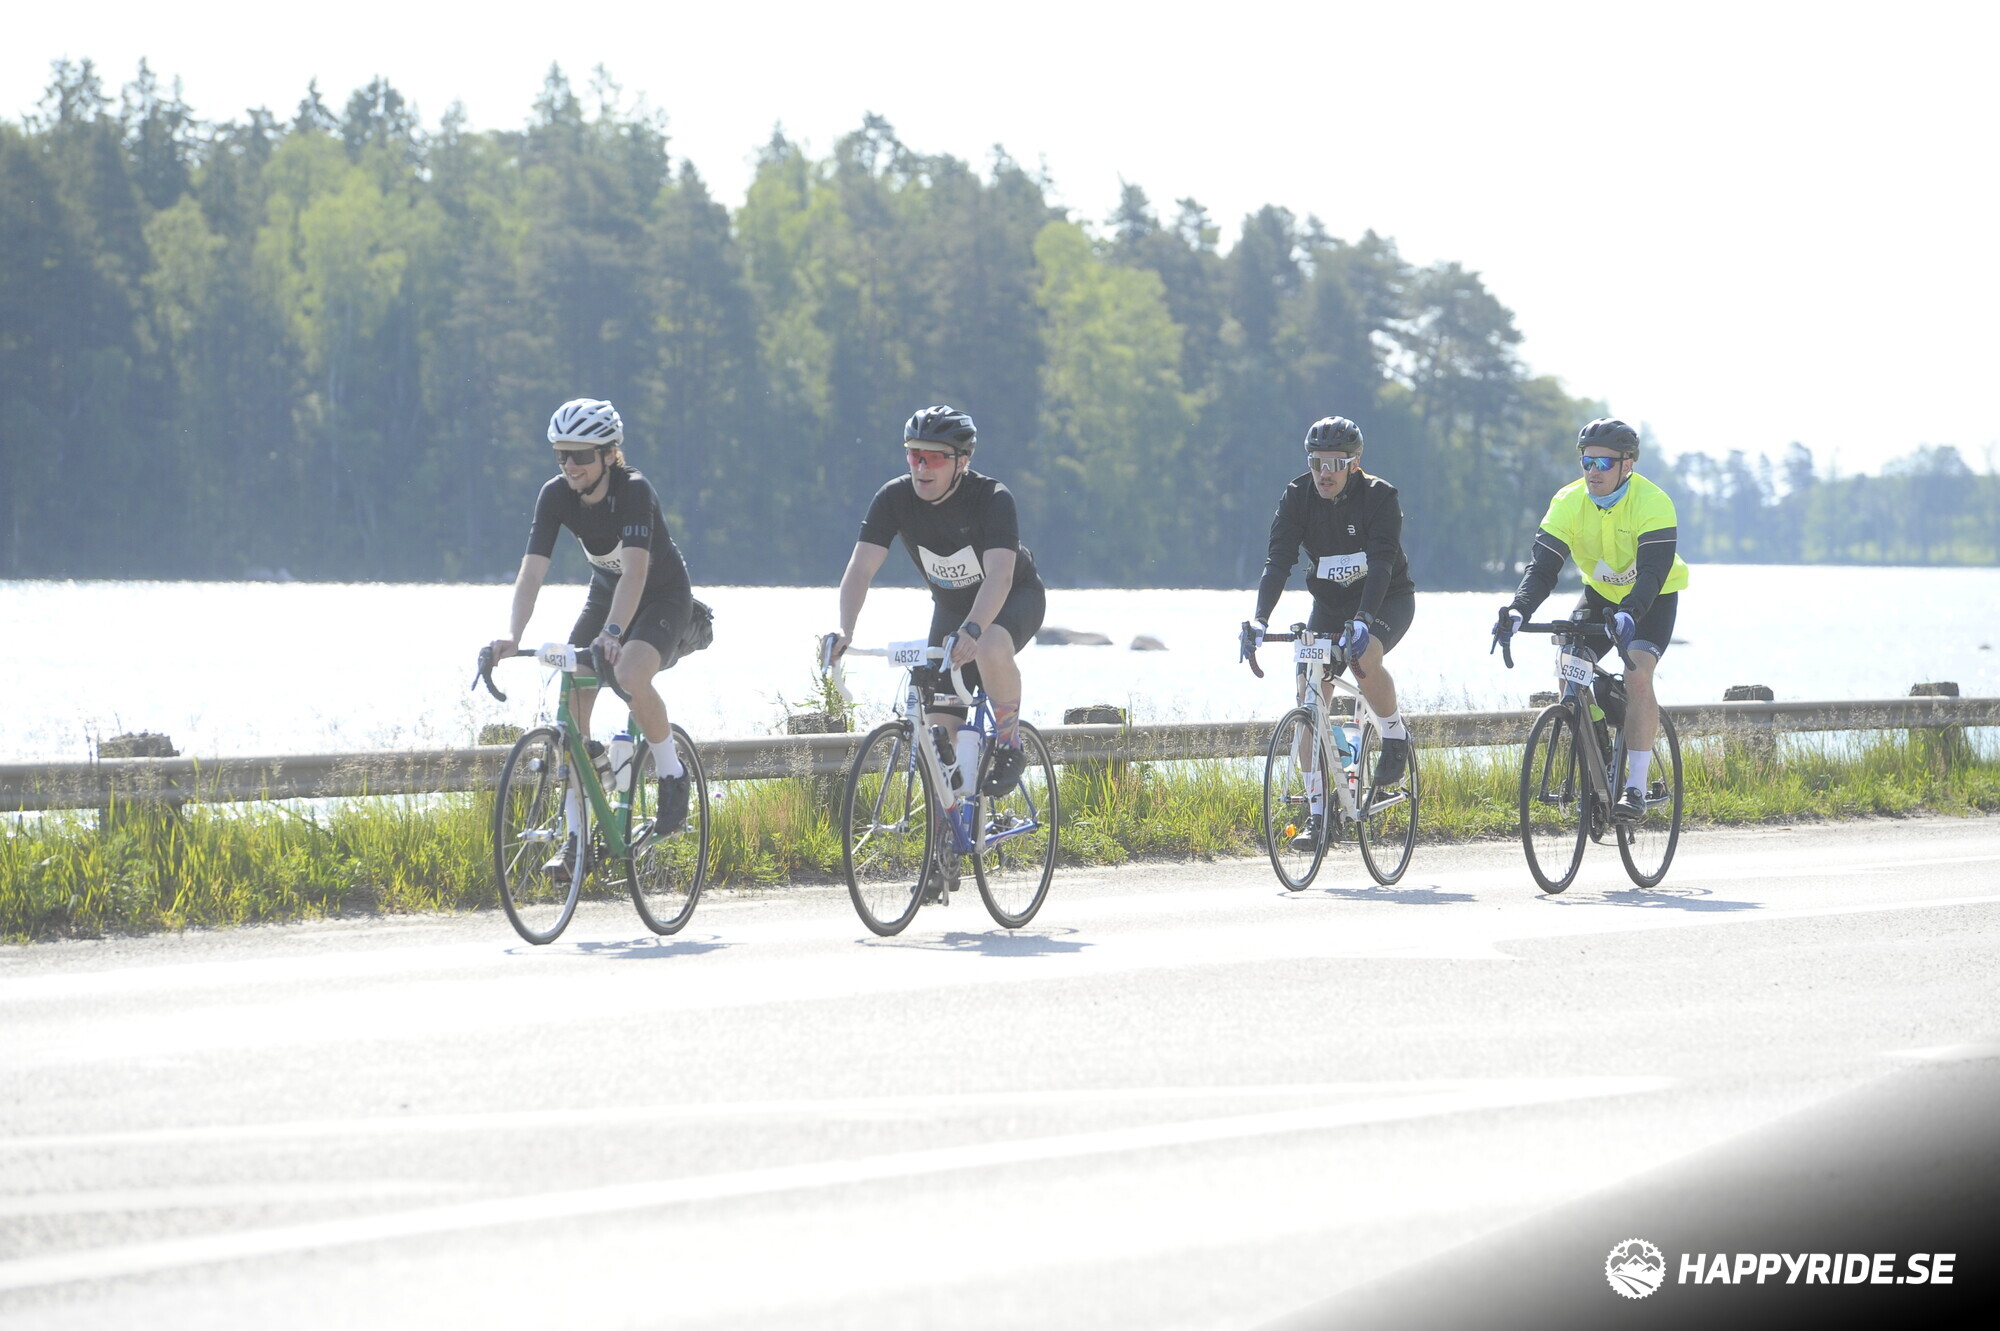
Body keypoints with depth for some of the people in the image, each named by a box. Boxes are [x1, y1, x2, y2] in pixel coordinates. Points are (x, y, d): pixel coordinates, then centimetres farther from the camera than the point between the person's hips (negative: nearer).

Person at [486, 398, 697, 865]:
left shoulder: (634, 490, -30)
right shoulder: (556, 495, -17)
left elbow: (635, 568, -41)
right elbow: (532, 569, -24)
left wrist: (612, 631, -56)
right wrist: (512, 635, -39)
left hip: (663, 598, -5)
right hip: (605, 594, 5)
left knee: (630, 675, -34)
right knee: (572, 703, -10)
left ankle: (673, 774, -8)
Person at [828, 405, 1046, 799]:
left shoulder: (991, 498, -30)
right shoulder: (894, 498, -20)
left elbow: (999, 575, -41)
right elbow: (861, 567, -26)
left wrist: (971, 630, -58)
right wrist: (844, 631, -43)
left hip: (1013, 598, -4)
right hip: (951, 605, 4)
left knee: (991, 649, -39)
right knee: (940, 731, -5)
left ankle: (1009, 747, -15)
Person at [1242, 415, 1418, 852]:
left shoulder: (1380, 497, -21)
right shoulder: (1298, 497, -12)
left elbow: (1381, 564, -32)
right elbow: (1279, 560, -21)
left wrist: (1363, 619, -47)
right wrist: (1260, 618, -36)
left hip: (1387, 600, -4)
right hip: (1330, 603, 4)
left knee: (1364, 657, -35)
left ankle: (1395, 735, -7)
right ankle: (1316, 813, -4)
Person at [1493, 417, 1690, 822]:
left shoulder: (1653, 503, -28)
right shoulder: (1568, 503, -17)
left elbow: (1653, 572, -38)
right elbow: (1543, 567, -22)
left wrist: (1627, 614, -56)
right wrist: (1517, 610, -41)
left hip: (1653, 598, -5)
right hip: (1600, 594, 5)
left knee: (1637, 676, -25)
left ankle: (1636, 789, -22)